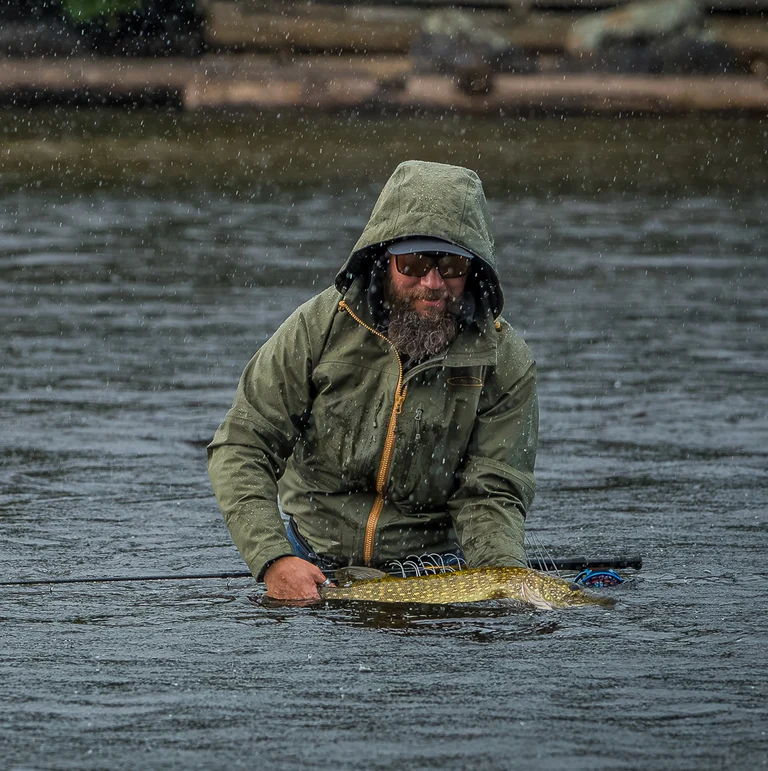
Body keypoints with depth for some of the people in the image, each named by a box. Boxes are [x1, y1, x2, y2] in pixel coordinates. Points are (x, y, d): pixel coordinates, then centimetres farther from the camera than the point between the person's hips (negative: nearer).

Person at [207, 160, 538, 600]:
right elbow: (241, 447, -9)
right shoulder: (321, 326, -9)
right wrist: (274, 559, -23)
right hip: (315, 564, 1)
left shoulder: (505, 362, -8)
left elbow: (491, 496, -9)